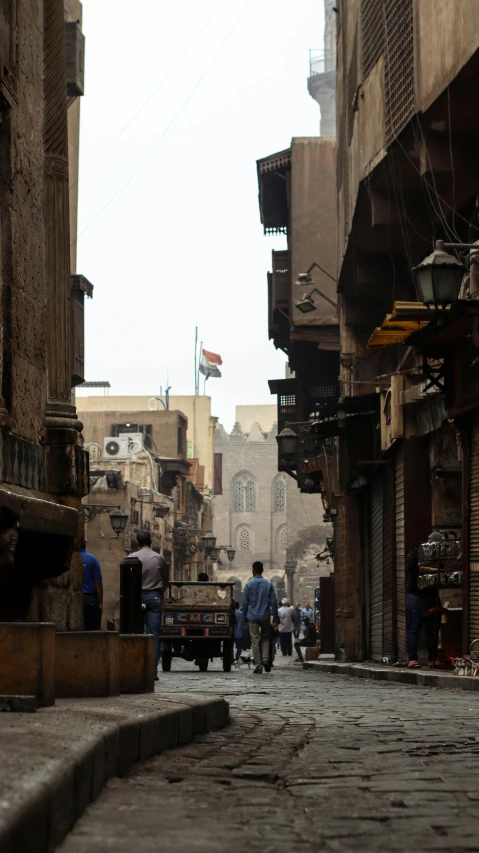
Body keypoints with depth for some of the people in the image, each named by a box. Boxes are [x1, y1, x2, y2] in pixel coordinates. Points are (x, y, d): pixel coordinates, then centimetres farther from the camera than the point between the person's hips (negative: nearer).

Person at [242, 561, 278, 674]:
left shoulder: (249, 584, -4)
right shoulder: (269, 584, 0)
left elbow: (245, 602, -2)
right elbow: (273, 601, 0)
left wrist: (245, 616, 9)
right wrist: (275, 616, 8)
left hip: (253, 617, -1)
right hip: (265, 616, 1)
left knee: (255, 641, 2)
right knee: (265, 638, 17)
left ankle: (258, 666, 0)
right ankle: (265, 659, -3)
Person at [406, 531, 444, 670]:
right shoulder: (415, 553, 3)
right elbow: (411, 567, -15)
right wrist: (430, 569, -15)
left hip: (432, 597, 5)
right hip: (416, 596, -5)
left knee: (433, 631, 3)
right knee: (413, 629, -6)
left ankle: (432, 660, 6)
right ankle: (412, 659, -7)